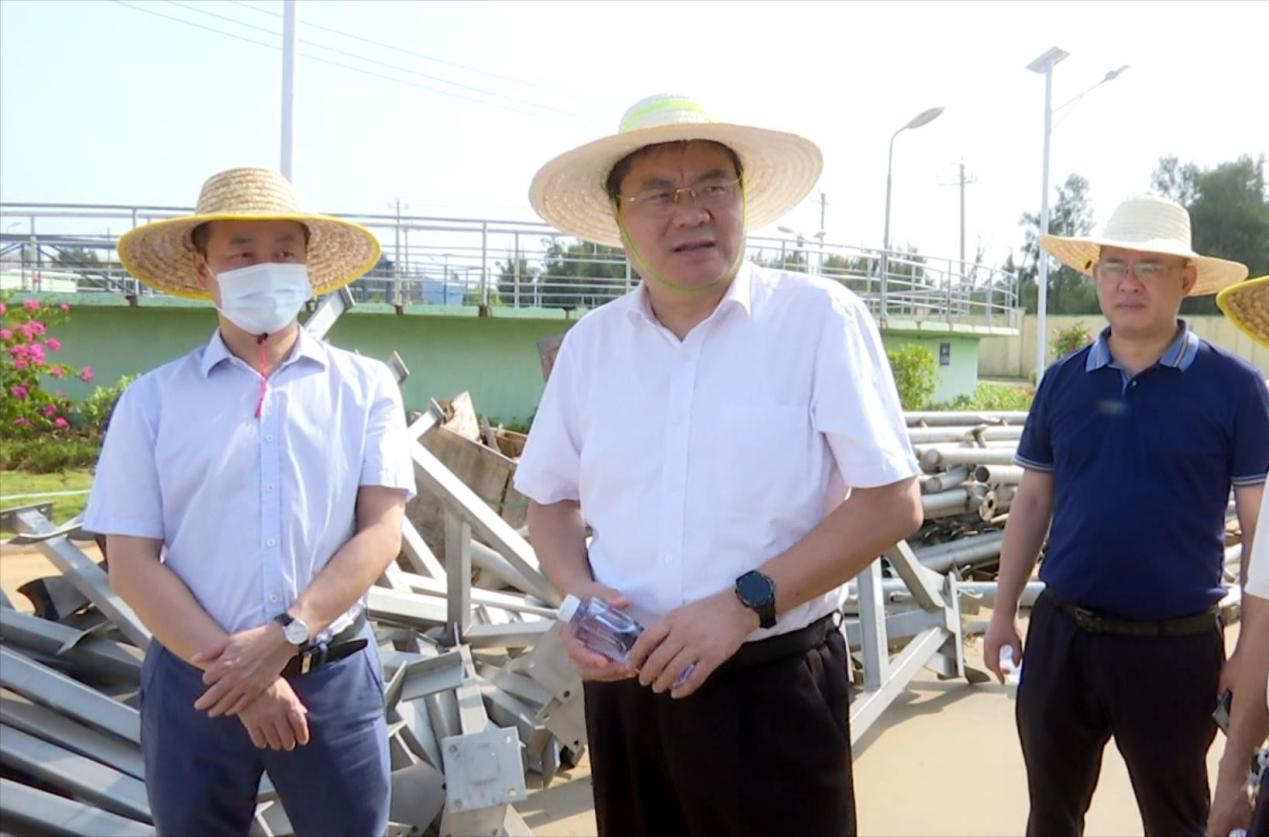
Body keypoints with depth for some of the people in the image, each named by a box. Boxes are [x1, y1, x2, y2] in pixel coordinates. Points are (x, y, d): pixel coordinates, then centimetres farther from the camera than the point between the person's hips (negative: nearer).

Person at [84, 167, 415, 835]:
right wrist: (231, 665, -11)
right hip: (193, 679, 1)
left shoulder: (364, 386, 0)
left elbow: (381, 530, -6)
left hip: (334, 675, 0)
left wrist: (285, 638, -17)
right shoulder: (153, 398, 0)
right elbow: (131, 561, -3)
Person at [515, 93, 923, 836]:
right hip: (627, 685, 4)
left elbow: (892, 504, -11)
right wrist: (578, 593, -7)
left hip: (773, 689, -3)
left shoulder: (819, 317, -9)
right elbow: (551, 500, 12)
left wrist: (746, 602, -18)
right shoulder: (590, 343, 3)